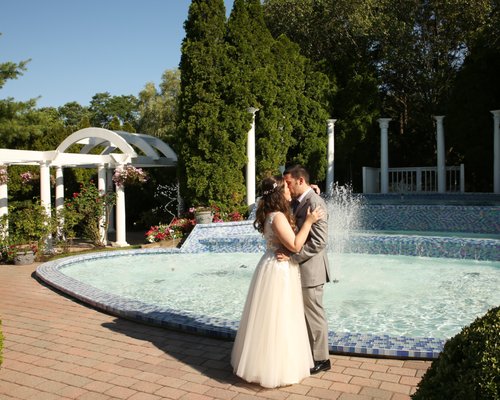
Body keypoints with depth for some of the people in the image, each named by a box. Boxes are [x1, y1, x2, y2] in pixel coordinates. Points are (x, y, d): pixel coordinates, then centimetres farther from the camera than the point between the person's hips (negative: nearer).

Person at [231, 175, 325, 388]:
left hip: (276, 267, 10)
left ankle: (264, 362, 35)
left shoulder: (274, 214, 8)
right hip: (279, 270, -10)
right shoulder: (277, 217, -22)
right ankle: (276, 368, 15)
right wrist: (308, 221, -19)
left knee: (271, 319, 20)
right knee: (276, 321, 2)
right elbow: (295, 245, -23)